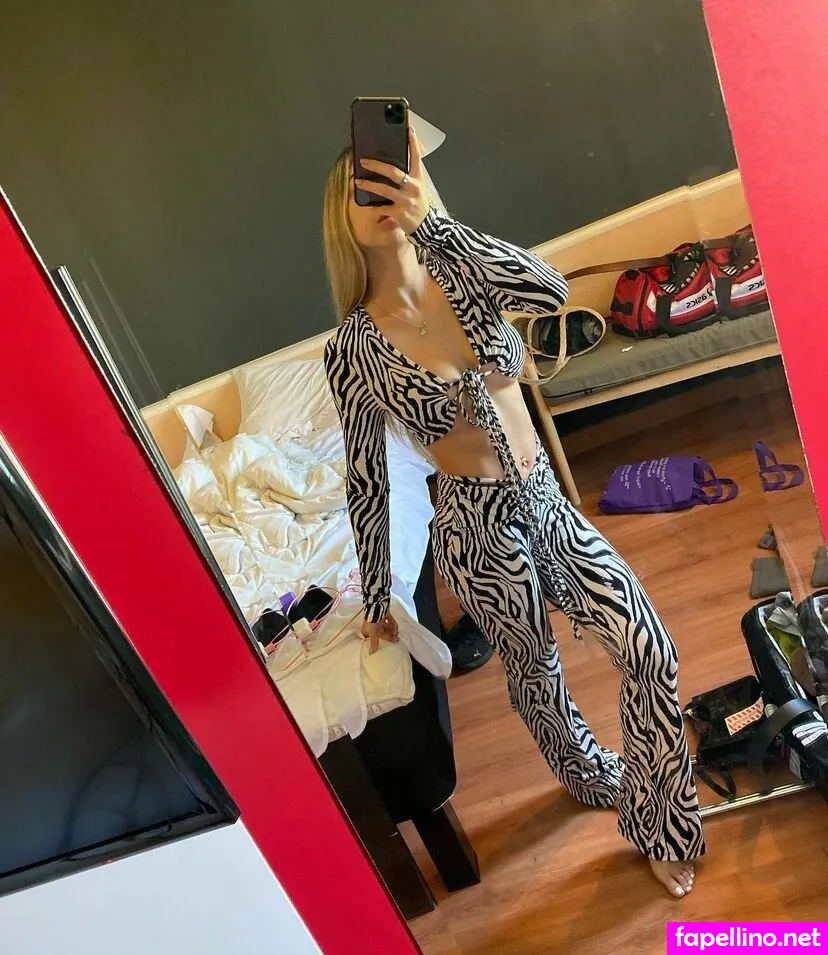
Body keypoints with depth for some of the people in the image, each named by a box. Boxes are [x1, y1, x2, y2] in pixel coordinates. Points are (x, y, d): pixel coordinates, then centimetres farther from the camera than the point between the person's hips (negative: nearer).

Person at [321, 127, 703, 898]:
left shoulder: (461, 274, -5)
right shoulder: (353, 349, -13)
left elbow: (552, 292, -26)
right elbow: (366, 481, -7)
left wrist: (431, 220, -33)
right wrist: (375, 598, 1)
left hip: (547, 503, 4)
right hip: (479, 529, -3)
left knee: (650, 653, 1)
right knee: (534, 675, 18)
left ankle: (657, 824, 27)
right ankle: (600, 783, 52)